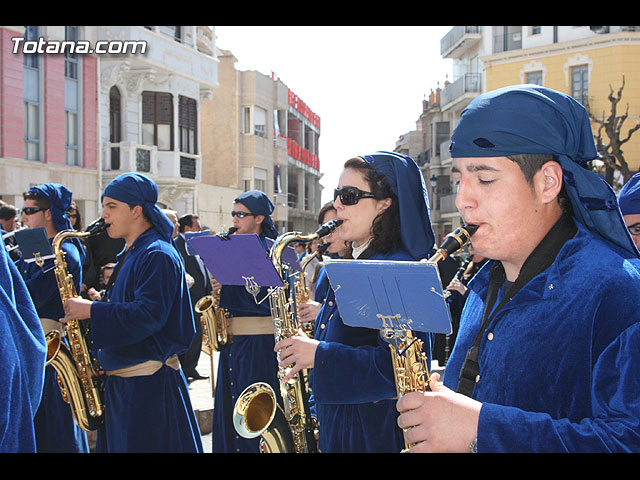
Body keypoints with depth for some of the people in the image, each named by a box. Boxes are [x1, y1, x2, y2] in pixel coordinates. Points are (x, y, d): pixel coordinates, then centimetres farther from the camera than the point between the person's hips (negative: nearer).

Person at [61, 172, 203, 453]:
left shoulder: (157, 255, -15)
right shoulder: (129, 255, 17)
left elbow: (149, 315, -25)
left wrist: (91, 310, -21)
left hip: (149, 385, -10)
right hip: (120, 381, 10)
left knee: (142, 446, -4)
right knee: (118, 444, 15)